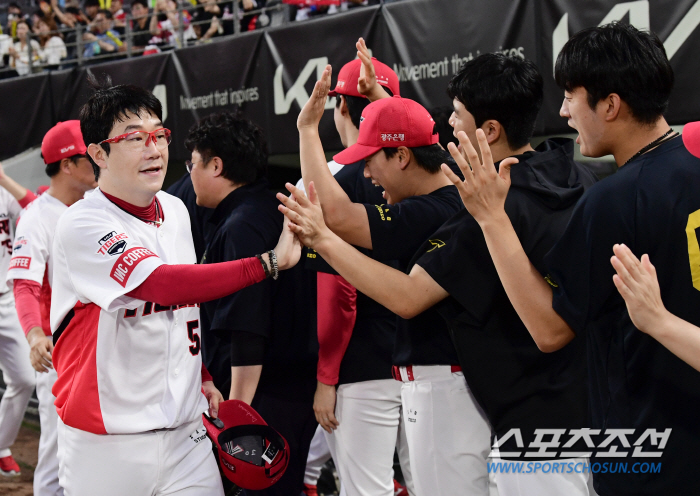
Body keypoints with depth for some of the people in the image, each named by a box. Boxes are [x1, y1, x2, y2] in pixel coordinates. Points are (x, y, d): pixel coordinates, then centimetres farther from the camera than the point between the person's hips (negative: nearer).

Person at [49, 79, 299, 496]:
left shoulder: (176, 210, 9)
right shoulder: (82, 226, -17)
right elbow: (165, 284, -30)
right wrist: (270, 262, -32)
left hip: (186, 431, 6)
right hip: (107, 442, -6)